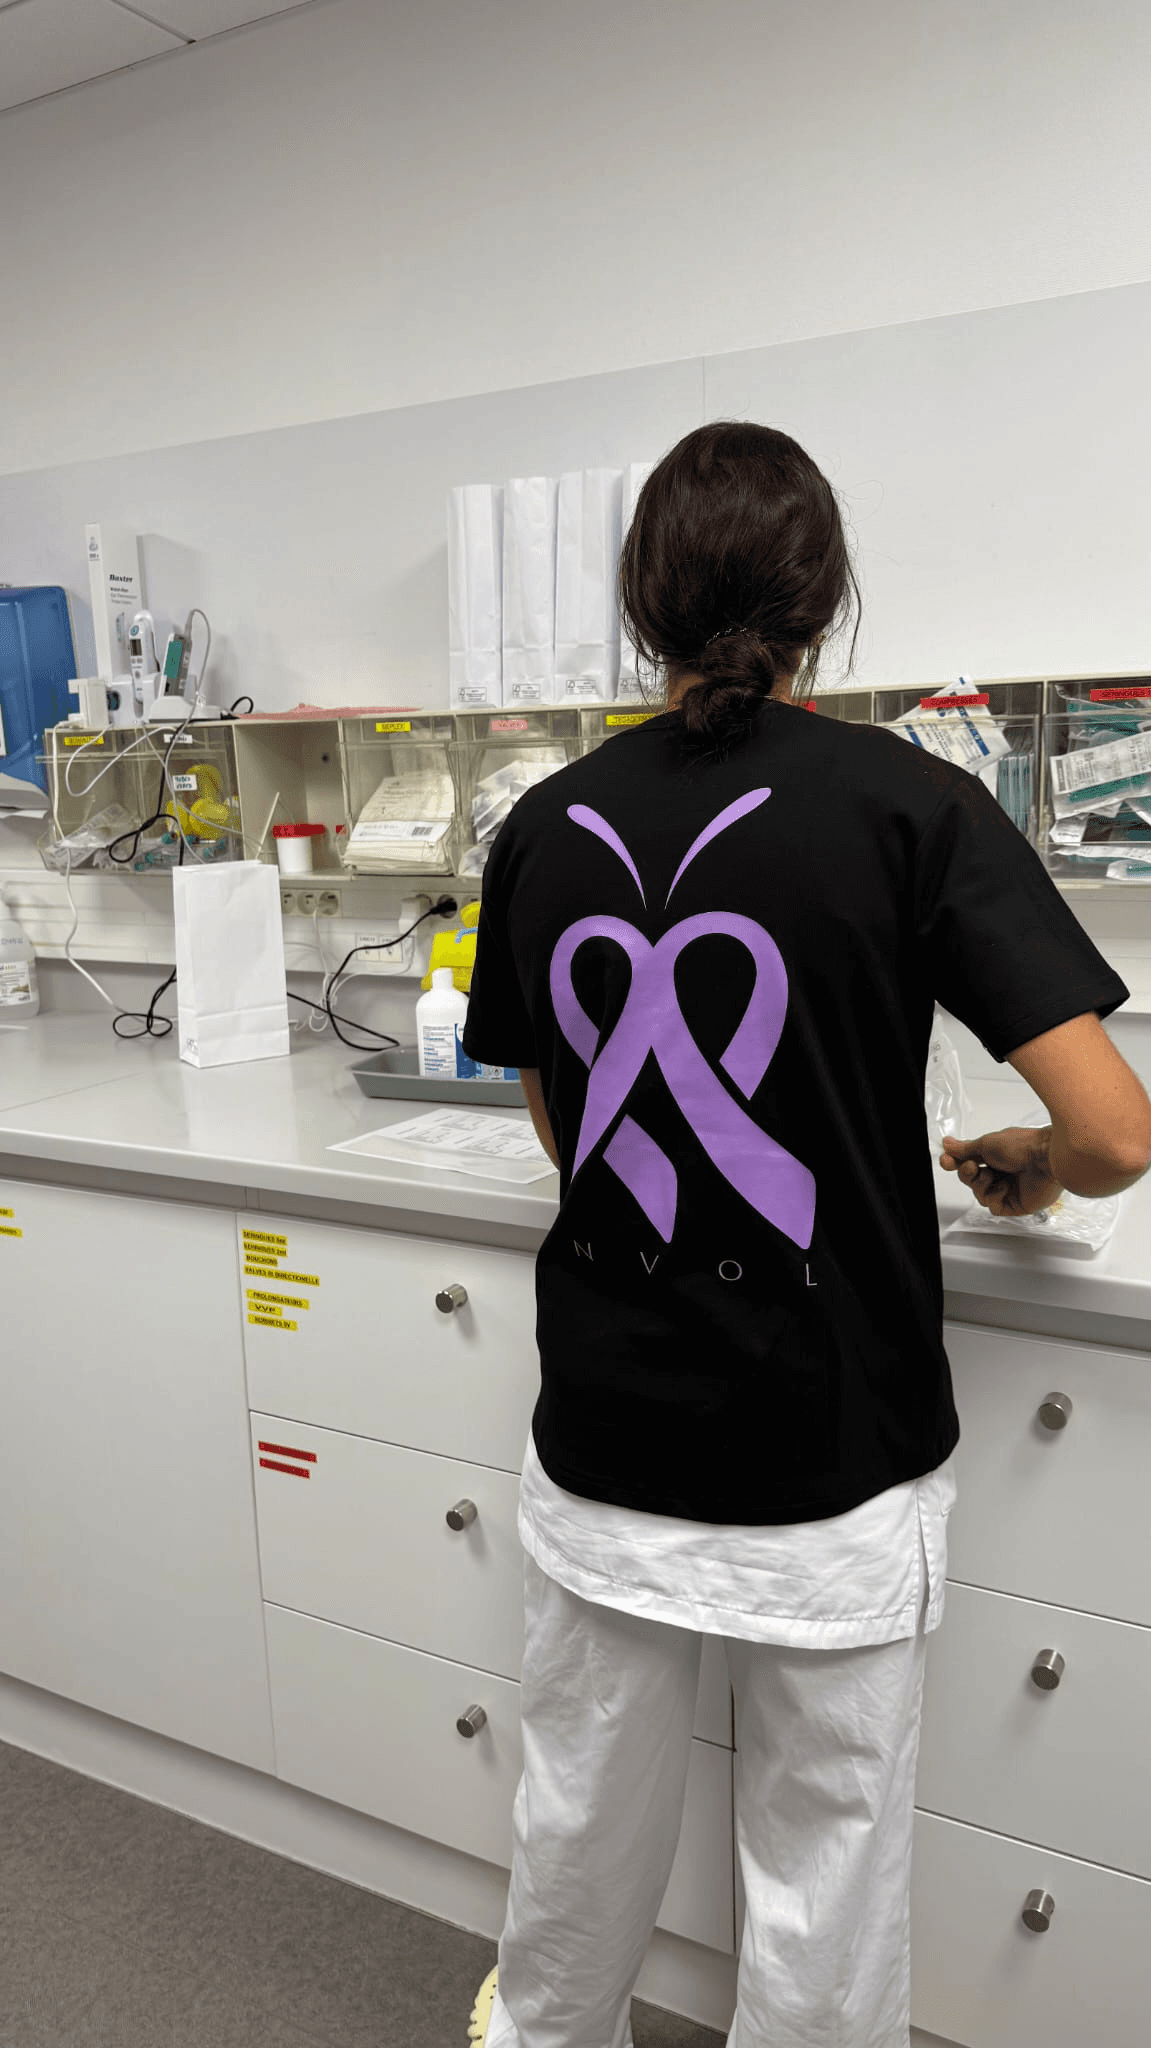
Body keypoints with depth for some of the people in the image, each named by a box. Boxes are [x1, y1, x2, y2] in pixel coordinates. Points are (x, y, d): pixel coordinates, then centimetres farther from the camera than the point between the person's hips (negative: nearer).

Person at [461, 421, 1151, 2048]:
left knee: (587, 1815, 25)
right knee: (823, 1863, 18)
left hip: (604, 1443, 4)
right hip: (830, 1456, -3)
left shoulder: (547, 828, -2)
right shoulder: (908, 803, -13)